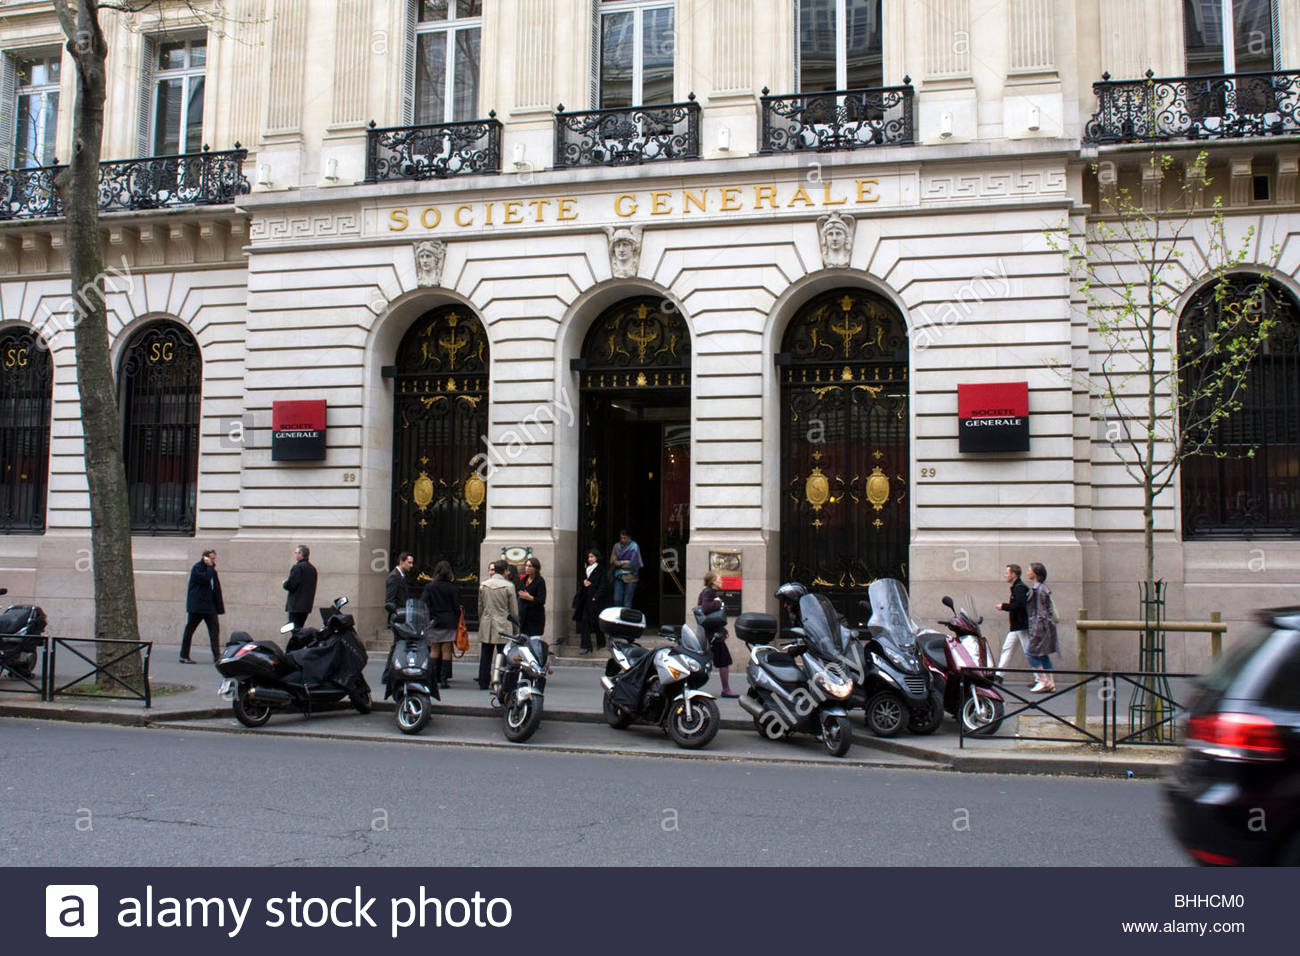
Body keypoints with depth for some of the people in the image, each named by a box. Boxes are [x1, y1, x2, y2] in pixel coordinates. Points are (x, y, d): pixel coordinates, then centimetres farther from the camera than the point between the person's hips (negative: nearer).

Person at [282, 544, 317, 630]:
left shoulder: (297, 567, -13)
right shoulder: (312, 568, 15)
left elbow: (290, 585, -17)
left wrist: (284, 584, 2)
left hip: (296, 605, -8)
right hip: (307, 605, 8)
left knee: (295, 630, -8)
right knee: (300, 628, 15)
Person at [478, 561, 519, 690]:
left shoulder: (483, 585, 3)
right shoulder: (508, 586, -7)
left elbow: (480, 607, 10)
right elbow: (514, 610, -3)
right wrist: (514, 627, 8)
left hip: (486, 626, 3)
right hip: (503, 626, -3)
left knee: (485, 656, 8)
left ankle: (483, 683, 11)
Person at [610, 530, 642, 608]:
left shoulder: (634, 547, -4)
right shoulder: (617, 546, 9)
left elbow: (632, 564, -9)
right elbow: (612, 561, 6)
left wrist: (619, 563, -2)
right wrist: (624, 562, -9)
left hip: (630, 577, -4)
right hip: (619, 576, 4)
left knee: (627, 602, -3)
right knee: (617, 600, -2)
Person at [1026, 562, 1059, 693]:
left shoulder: (1037, 589, -14)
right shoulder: (1043, 587, 15)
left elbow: (1040, 610, -18)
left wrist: (1036, 630, -19)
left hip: (1040, 624, -9)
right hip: (1048, 624, 9)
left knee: (1032, 653, -4)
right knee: (1043, 655, 11)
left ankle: (1044, 682, -2)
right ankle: (1051, 684, 11)